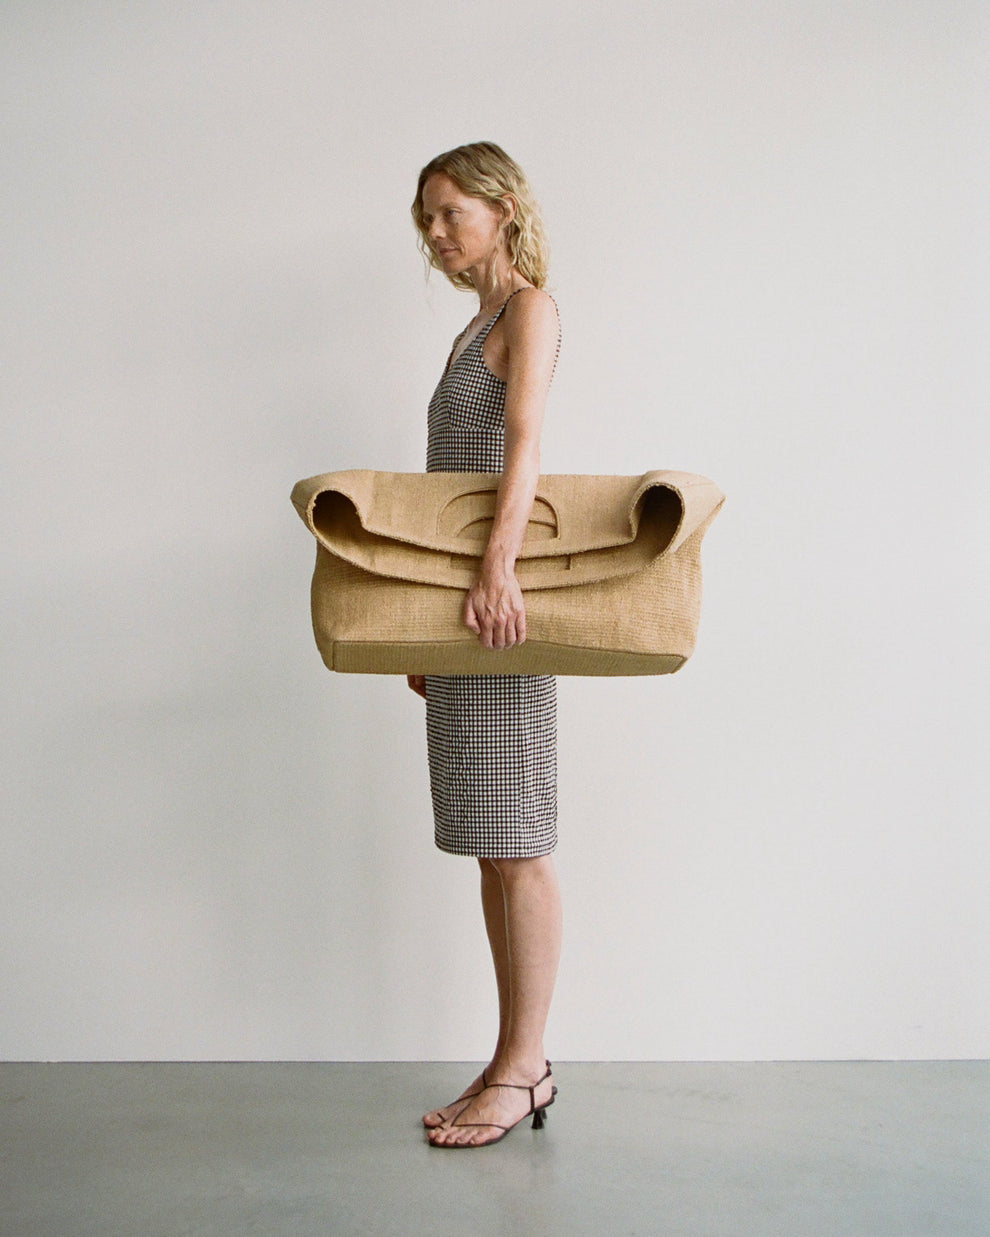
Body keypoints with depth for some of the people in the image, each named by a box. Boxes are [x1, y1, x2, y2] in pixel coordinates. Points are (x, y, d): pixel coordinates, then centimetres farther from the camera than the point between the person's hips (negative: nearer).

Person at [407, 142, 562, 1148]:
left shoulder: (530, 309, -1)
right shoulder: (476, 328, 24)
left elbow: (525, 444, -18)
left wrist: (498, 566, -31)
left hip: (500, 599, -9)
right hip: (457, 608, 9)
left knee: (517, 841, -5)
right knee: (491, 844, 9)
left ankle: (521, 1069, 3)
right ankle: (516, 1064, 17)